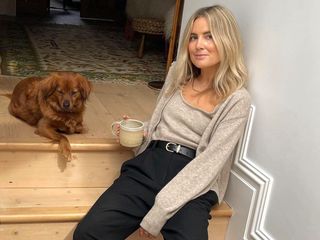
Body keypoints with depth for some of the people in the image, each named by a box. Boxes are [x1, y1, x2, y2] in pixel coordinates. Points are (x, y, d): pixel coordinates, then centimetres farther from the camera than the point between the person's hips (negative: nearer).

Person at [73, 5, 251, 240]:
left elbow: (210, 161, -12)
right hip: (149, 165, 3)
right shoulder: (178, 73, 12)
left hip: (192, 185, -3)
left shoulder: (237, 99, -4)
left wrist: (159, 211, -18)